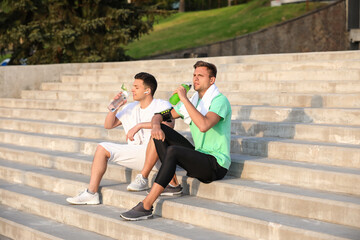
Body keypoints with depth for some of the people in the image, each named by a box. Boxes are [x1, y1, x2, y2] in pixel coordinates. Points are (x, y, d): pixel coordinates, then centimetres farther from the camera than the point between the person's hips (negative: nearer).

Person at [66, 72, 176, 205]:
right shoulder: (130, 108, 17)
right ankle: (91, 193, -7)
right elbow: (108, 125, 19)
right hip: (134, 153, 7)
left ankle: (143, 179, -26)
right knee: (102, 148, -2)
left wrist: (139, 125, -28)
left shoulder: (162, 105, -3)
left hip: (155, 156, -6)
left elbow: (169, 124, -25)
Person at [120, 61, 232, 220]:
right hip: (199, 155, 8)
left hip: (216, 164, -8)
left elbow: (204, 126, -32)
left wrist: (185, 99, -25)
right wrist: (155, 125, -11)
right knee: (160, 130, -3)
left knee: (173, 151, -32)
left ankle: (146, 207, -32)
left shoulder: (220, 101, -12)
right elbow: (160, 116, 14)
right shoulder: (192, 101, 13)